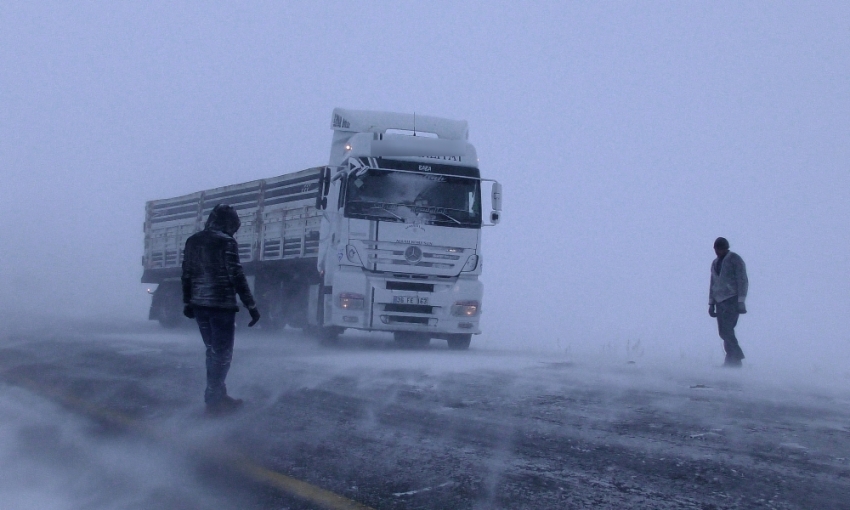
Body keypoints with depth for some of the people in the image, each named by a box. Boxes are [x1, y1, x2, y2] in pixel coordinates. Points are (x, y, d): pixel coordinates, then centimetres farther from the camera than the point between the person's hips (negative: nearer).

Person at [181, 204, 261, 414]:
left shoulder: (192, 241, 9)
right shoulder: (226, 242, -11)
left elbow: (186, 275, 13)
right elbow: (237, 277, -14)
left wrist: (187, 302, 23)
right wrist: (251, 306, -10)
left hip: (199, 304, 7)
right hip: (221, 305, -7)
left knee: (213, 350, 17)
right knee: (222, 353, 0)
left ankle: (218, 395, 22)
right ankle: (214, 400, -2)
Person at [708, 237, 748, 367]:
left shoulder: (735, 259, -4)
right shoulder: (715, 263, 19)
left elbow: (743, 281, -9)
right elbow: (713, 284, 25)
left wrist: (741, 301, -15)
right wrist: (711, 303, 19)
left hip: (732, 300, -7)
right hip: (720, 301, 7)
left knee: (726, 330, -16)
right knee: (723, 331, 2)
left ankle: (733, 359, -14)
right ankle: (735, 358, 5)